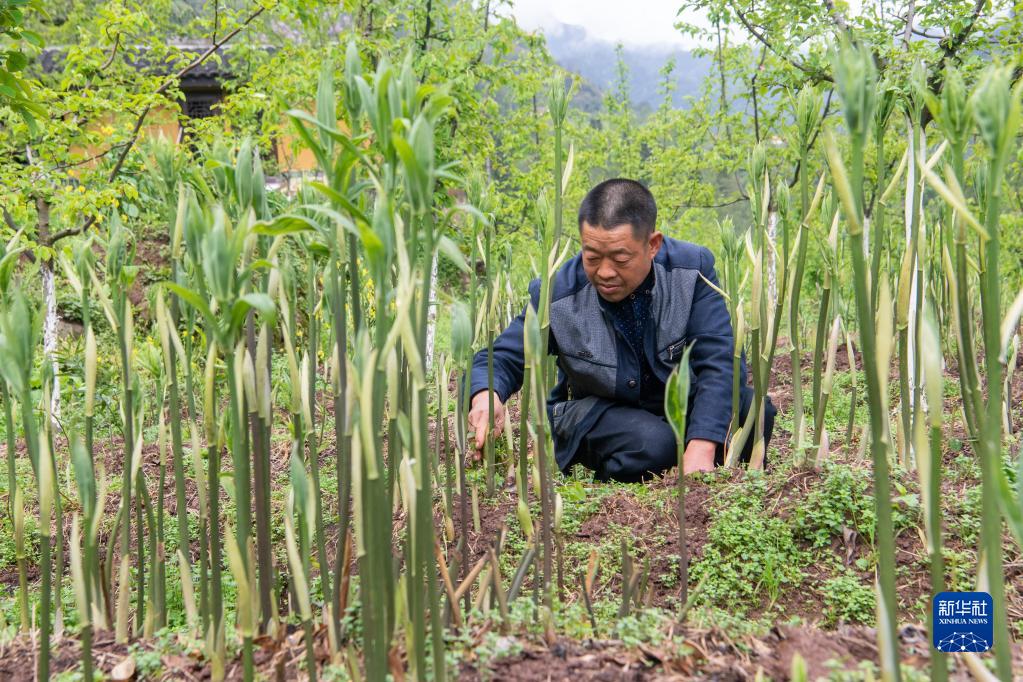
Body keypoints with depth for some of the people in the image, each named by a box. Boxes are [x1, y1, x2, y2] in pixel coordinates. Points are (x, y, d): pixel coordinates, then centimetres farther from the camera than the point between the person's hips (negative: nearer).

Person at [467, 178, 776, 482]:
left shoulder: (692, 269, -18)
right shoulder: (556, 295, -19)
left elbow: (719, 360, -23)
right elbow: (502, 359, -11)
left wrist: (701, 447, -37)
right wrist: (486, 395, -37)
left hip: (682, 401, 3)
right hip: (599, 411, -2)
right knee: (650, 444, -35)